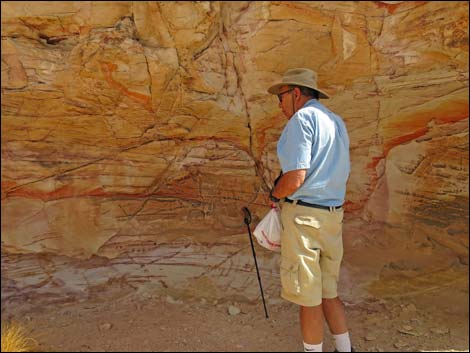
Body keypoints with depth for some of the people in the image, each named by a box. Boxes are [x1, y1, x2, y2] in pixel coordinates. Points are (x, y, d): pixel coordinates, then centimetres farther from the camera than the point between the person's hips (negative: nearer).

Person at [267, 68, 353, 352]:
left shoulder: (302, 118, -11)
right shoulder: (337, 122, 16)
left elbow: (295, 178, -22)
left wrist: (275, 194, -1)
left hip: (304, 214, -9)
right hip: (333, 214, 9)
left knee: (308, 297, 5)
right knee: (328, 292, 19)